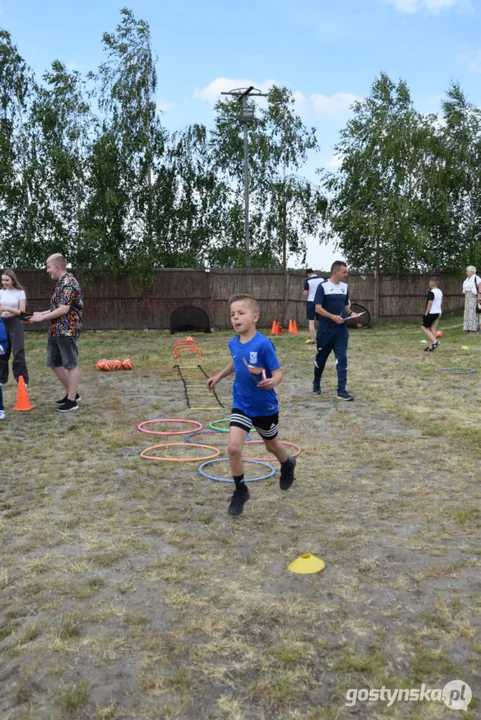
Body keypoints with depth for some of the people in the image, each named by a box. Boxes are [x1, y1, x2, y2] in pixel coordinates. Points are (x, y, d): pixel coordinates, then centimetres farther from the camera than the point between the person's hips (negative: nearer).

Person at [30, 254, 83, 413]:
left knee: (71, 365, -2)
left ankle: (72, 401, 6)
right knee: (54, 363, 15)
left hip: (67, 330, -10)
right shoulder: (61, 283, 15)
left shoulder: (68, 283, -16)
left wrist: (42, 318, -15)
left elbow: (64, 309, -23)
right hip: (56, 330, 10)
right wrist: (42, 313, 13)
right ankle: (72, 393, 27)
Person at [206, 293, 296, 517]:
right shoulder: (233, 344, -5)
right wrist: (219, 375, 15)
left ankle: (288, 464, 55)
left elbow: (278, 373, -22)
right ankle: (240, 491, 10)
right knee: (233, 448, -12)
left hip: (265, 406, -3)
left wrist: (272, 382, -42)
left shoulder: (263, 344, -23)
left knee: (271, 445, 20)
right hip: (241, 405, 4)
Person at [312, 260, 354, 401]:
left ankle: (341, 391, -2)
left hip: (341, 330, 4)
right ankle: (316, 383, 34)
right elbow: (318, 308, -13)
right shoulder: (323, 286, -9)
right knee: (321, 358, 11)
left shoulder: (345, 287, 9)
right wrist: (333, 317, -24)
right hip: (325, 330, -4)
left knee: (342, 359, -4)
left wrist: (349, 313, -1)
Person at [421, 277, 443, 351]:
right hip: (438, 312, 9)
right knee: (433, 329, 10)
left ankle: (434, 341, -11)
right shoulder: (440, 292, 11)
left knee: (424, 327, 2)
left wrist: (426, 313, -15)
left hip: (431, 313, -9)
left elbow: (430, 303, -20)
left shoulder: (431, 292, -17)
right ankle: (431, 346, 10)